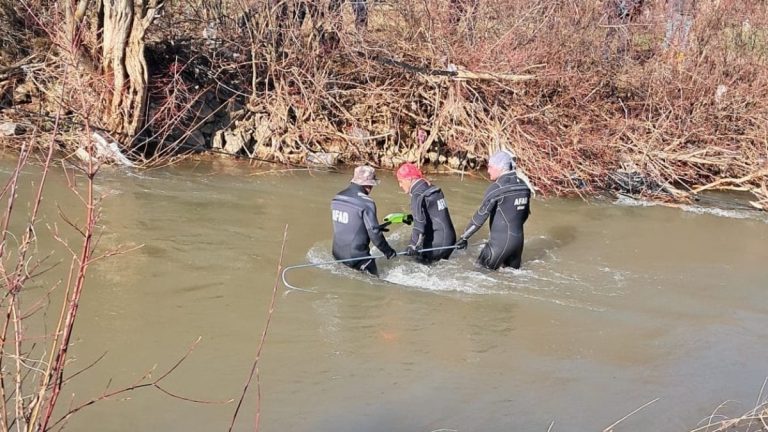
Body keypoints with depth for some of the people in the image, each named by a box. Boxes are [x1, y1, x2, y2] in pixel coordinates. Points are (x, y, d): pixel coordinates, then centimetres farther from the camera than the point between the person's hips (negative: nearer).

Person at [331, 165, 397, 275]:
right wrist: (388, 251, -3)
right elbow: (374, 232, -18)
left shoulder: (336, 199, 4)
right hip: (358, 257, -7)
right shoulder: (366, 203, -19)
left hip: (338, 254, 7)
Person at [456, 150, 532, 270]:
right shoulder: (524, 186, 5)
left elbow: (481, 216, -13)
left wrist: (464, 237, -6)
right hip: (518, 239, 7)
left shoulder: (496, 188, -15)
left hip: (500, 241, -7)